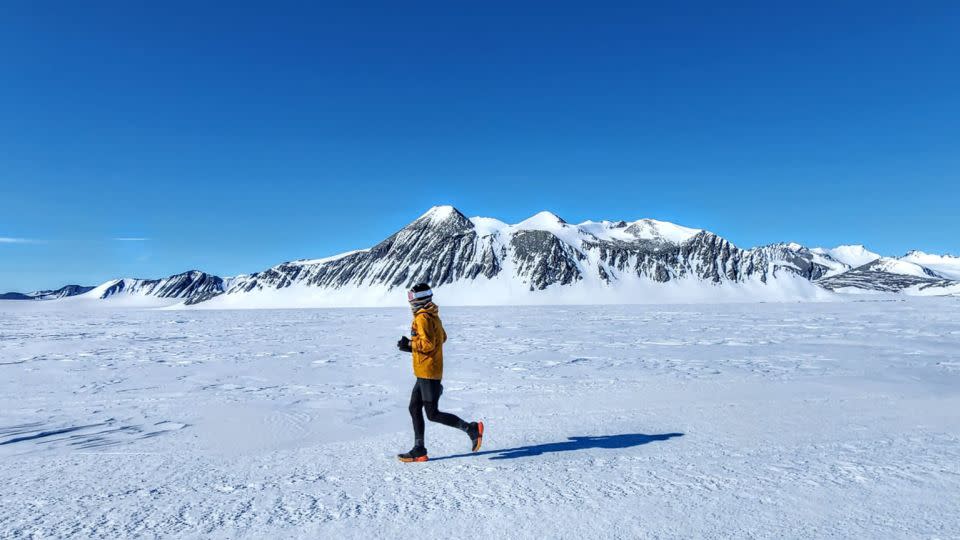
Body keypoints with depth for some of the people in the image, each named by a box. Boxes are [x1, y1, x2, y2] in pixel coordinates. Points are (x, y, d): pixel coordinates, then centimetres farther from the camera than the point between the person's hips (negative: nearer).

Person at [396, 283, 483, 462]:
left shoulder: (422, 318, -17)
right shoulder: (433, 315, 13)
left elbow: (428, 344, -24)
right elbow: (442, 337, 22)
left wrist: (409, 343, -11)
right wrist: (413, 345, 18)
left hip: (428, 372, -10)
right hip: (425, 372, 10)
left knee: (432, 414, -5)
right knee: (414, 409, 13)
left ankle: (471, 428, 0)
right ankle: (419, 450, 18)